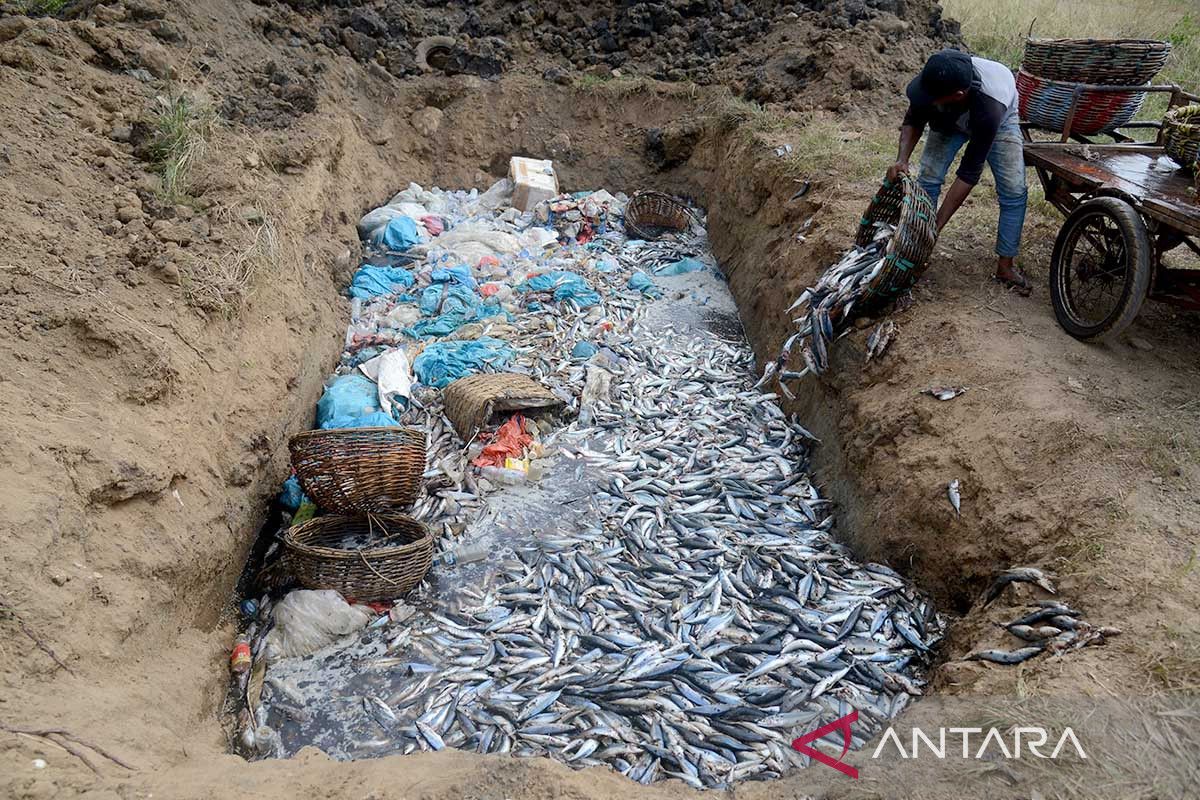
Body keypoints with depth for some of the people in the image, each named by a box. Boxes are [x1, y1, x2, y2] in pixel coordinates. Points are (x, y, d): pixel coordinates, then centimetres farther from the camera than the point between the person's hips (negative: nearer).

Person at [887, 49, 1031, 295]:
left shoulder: (990, 109, -47)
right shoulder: (935, 79, -37)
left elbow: (969, 173, -39)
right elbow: (913, 120, -16)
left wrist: (937, 225, -38)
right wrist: (902, 159, -35)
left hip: (1000, 120, -3)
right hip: (949, 119, 3)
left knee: (1014, 191, -11)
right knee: (928, 179, -12)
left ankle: (1005, 265, 2)